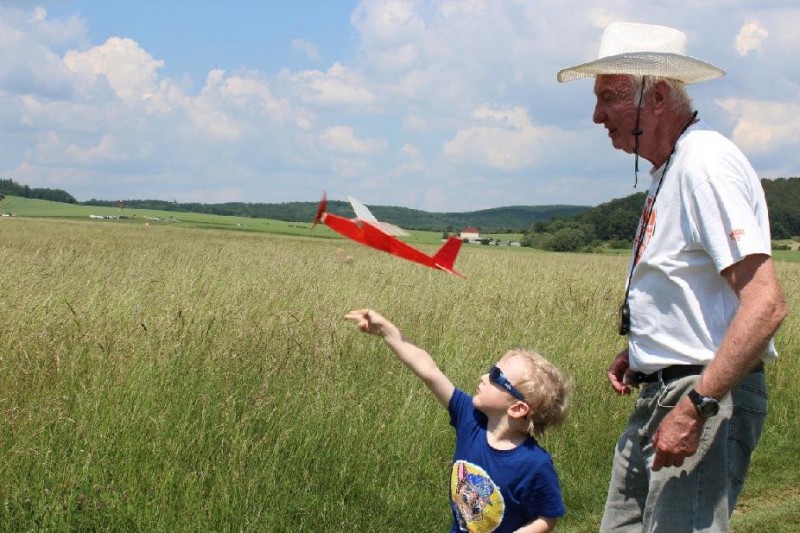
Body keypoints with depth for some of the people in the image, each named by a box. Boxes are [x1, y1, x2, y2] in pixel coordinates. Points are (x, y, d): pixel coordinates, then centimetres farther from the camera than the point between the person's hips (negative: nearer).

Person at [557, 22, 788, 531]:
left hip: (706, 398, -10)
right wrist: (640, 351, 12)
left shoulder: (705, 164, -17)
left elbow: (765, 303, -24)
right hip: (659, 396, 10)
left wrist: (695, 407, -27)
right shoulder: (670, 169, 14)